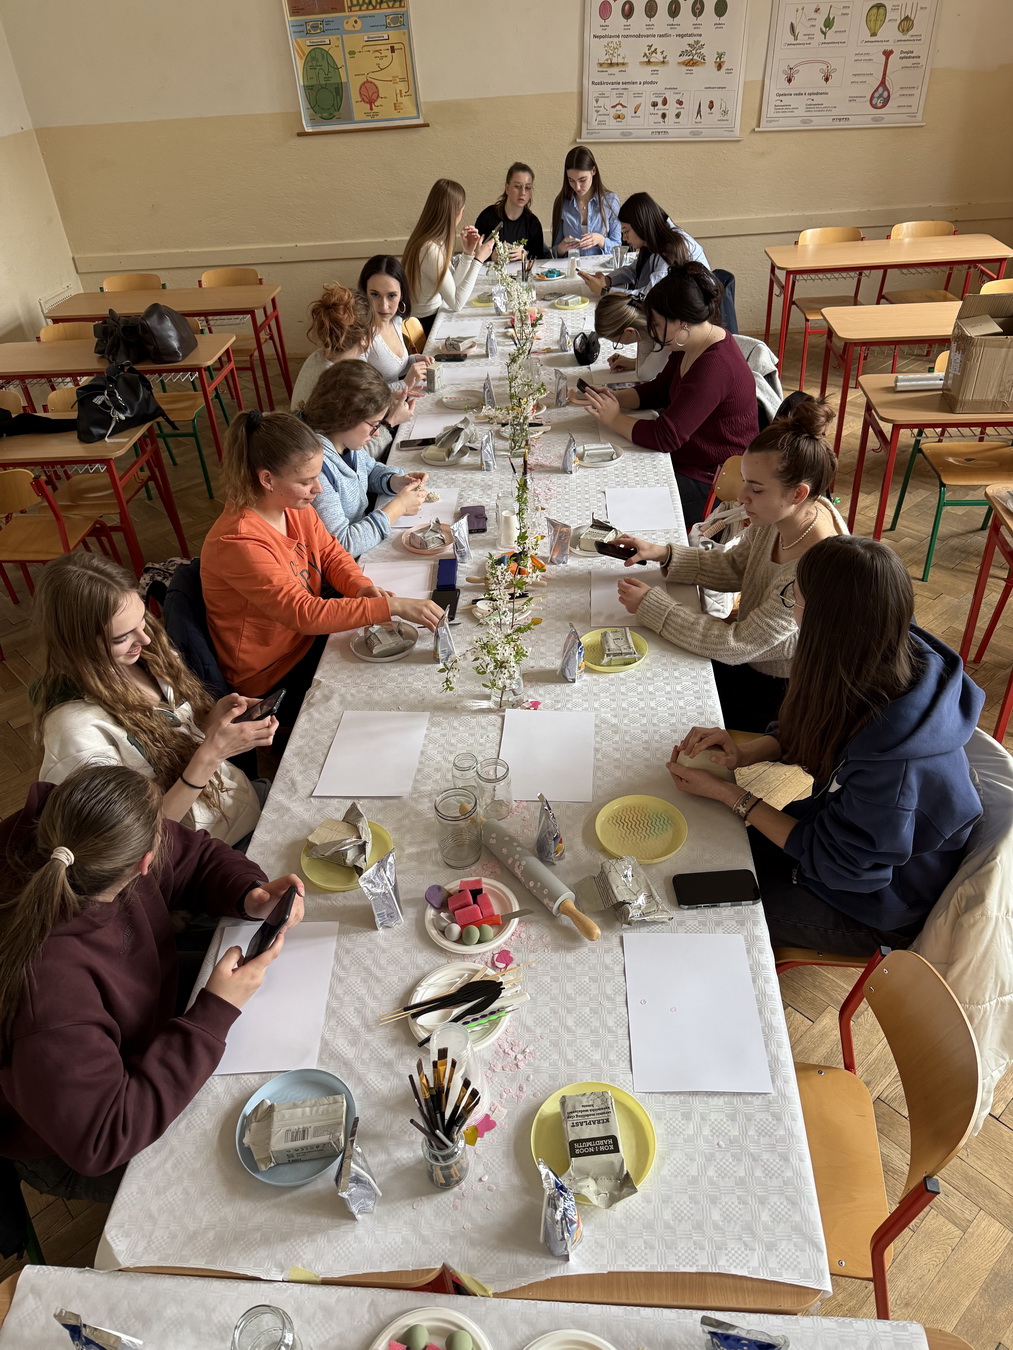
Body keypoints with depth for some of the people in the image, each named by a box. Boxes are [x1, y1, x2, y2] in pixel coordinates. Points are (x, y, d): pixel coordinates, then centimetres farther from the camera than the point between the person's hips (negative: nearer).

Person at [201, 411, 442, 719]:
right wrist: (392, 606, -37)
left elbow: (330, 553, 6)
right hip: (272, 674, -7)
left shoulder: (293, 504, -9)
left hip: (308, 634, 7)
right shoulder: (238, 543, -32)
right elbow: (304, 614, -34)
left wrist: (362, 587, -16)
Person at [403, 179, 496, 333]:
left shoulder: (436, 241, 3)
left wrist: (468, 253, -2)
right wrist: (478, 259, -20)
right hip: (427, 324, -8)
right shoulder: (430, 250, -26)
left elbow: (452, 284, 8)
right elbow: (456, 303, -24)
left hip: (435, 315, 8)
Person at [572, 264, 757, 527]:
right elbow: (659, 390, 15)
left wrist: (614, 419, -15)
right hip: (684, 460, 10)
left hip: (710, 484, -9)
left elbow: (665, 437, -30)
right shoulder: (691, 345, 3)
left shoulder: (714, 367, -28)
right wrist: (612, 398, -2)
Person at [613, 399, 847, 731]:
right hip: (753, 656, 7)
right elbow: (735, 567, 4)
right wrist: (663, 554, -9)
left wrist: (651, 604, -25)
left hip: (777, 693, -7)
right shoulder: (783, 515, -14)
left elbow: (735, 645, -30)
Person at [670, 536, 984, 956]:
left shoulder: (891, 752, -42)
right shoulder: (895, 653, -18)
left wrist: (726, 793, -20)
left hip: (876, 906, -6)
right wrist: (745, 752, -15)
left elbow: (836, 860, -24)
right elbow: (806, 732, 2)